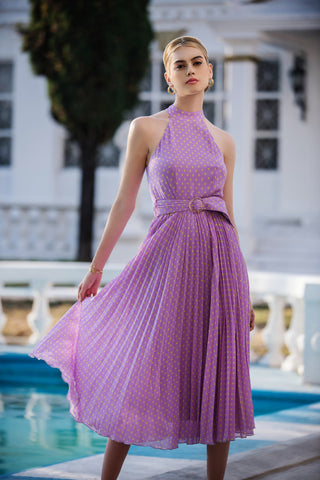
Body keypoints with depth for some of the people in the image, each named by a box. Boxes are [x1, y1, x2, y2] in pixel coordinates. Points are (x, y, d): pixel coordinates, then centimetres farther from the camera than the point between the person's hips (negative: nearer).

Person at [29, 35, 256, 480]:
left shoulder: (223, 140, 12)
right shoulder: (146, 129, 3)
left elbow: (228, 213, 14)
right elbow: (125, 201, 3)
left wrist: (244, 290, 12)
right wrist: (96, 267, 2)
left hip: (219, 255, 3)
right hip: (167, 253, -3)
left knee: (219, 376, 3)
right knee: (144, 367, -3)